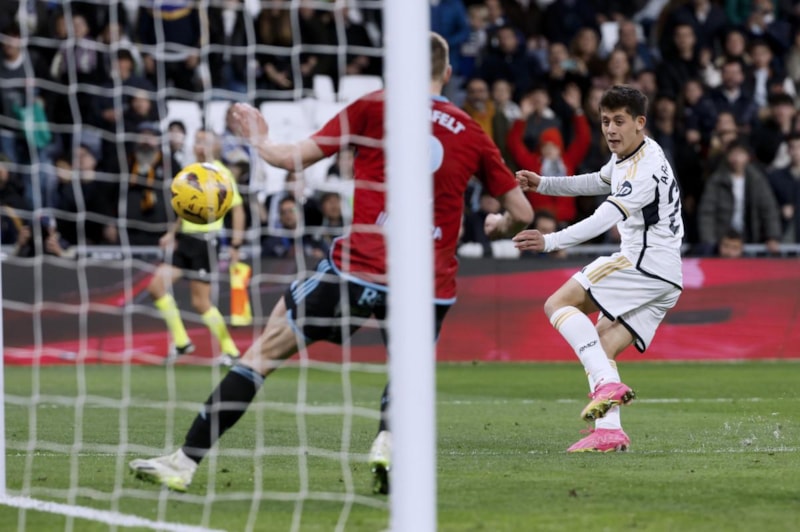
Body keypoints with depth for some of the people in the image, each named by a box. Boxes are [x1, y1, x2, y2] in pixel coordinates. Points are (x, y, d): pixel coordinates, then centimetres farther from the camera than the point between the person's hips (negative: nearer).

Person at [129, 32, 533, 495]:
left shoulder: (374, 108, 2)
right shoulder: (473, 135, 10)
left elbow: (295, 158, 3)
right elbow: (523, 212, 14)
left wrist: (259, 139, 24)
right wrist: (501, 227, 38)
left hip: (359, 267, -3)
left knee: (263, 352, 6)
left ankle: (185, 462, 4)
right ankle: (390, 443, -8)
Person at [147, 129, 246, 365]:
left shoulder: (220, 173, -8)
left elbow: (238, 210, -10)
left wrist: (235, 245, -16)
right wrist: (172, 233, 17)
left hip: (204, 242, -7)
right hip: (184, 239, 7)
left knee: (200, 302, -6)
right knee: (157, 285, -5)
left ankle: (230, 350, 9)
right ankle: (180, 341, 5)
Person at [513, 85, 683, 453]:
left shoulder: (647, 169, -17)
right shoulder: (625, 156, 15)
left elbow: (607, 217, -29)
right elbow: (599, 182, 36)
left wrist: (550, 241, -38)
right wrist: (543, 184, 28)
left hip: (643, 264, -10)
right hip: (664, 279, 10)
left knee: (558, 305, -12)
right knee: (600, 350, 6)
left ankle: (607, 384, -25)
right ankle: (608, 431, -6)